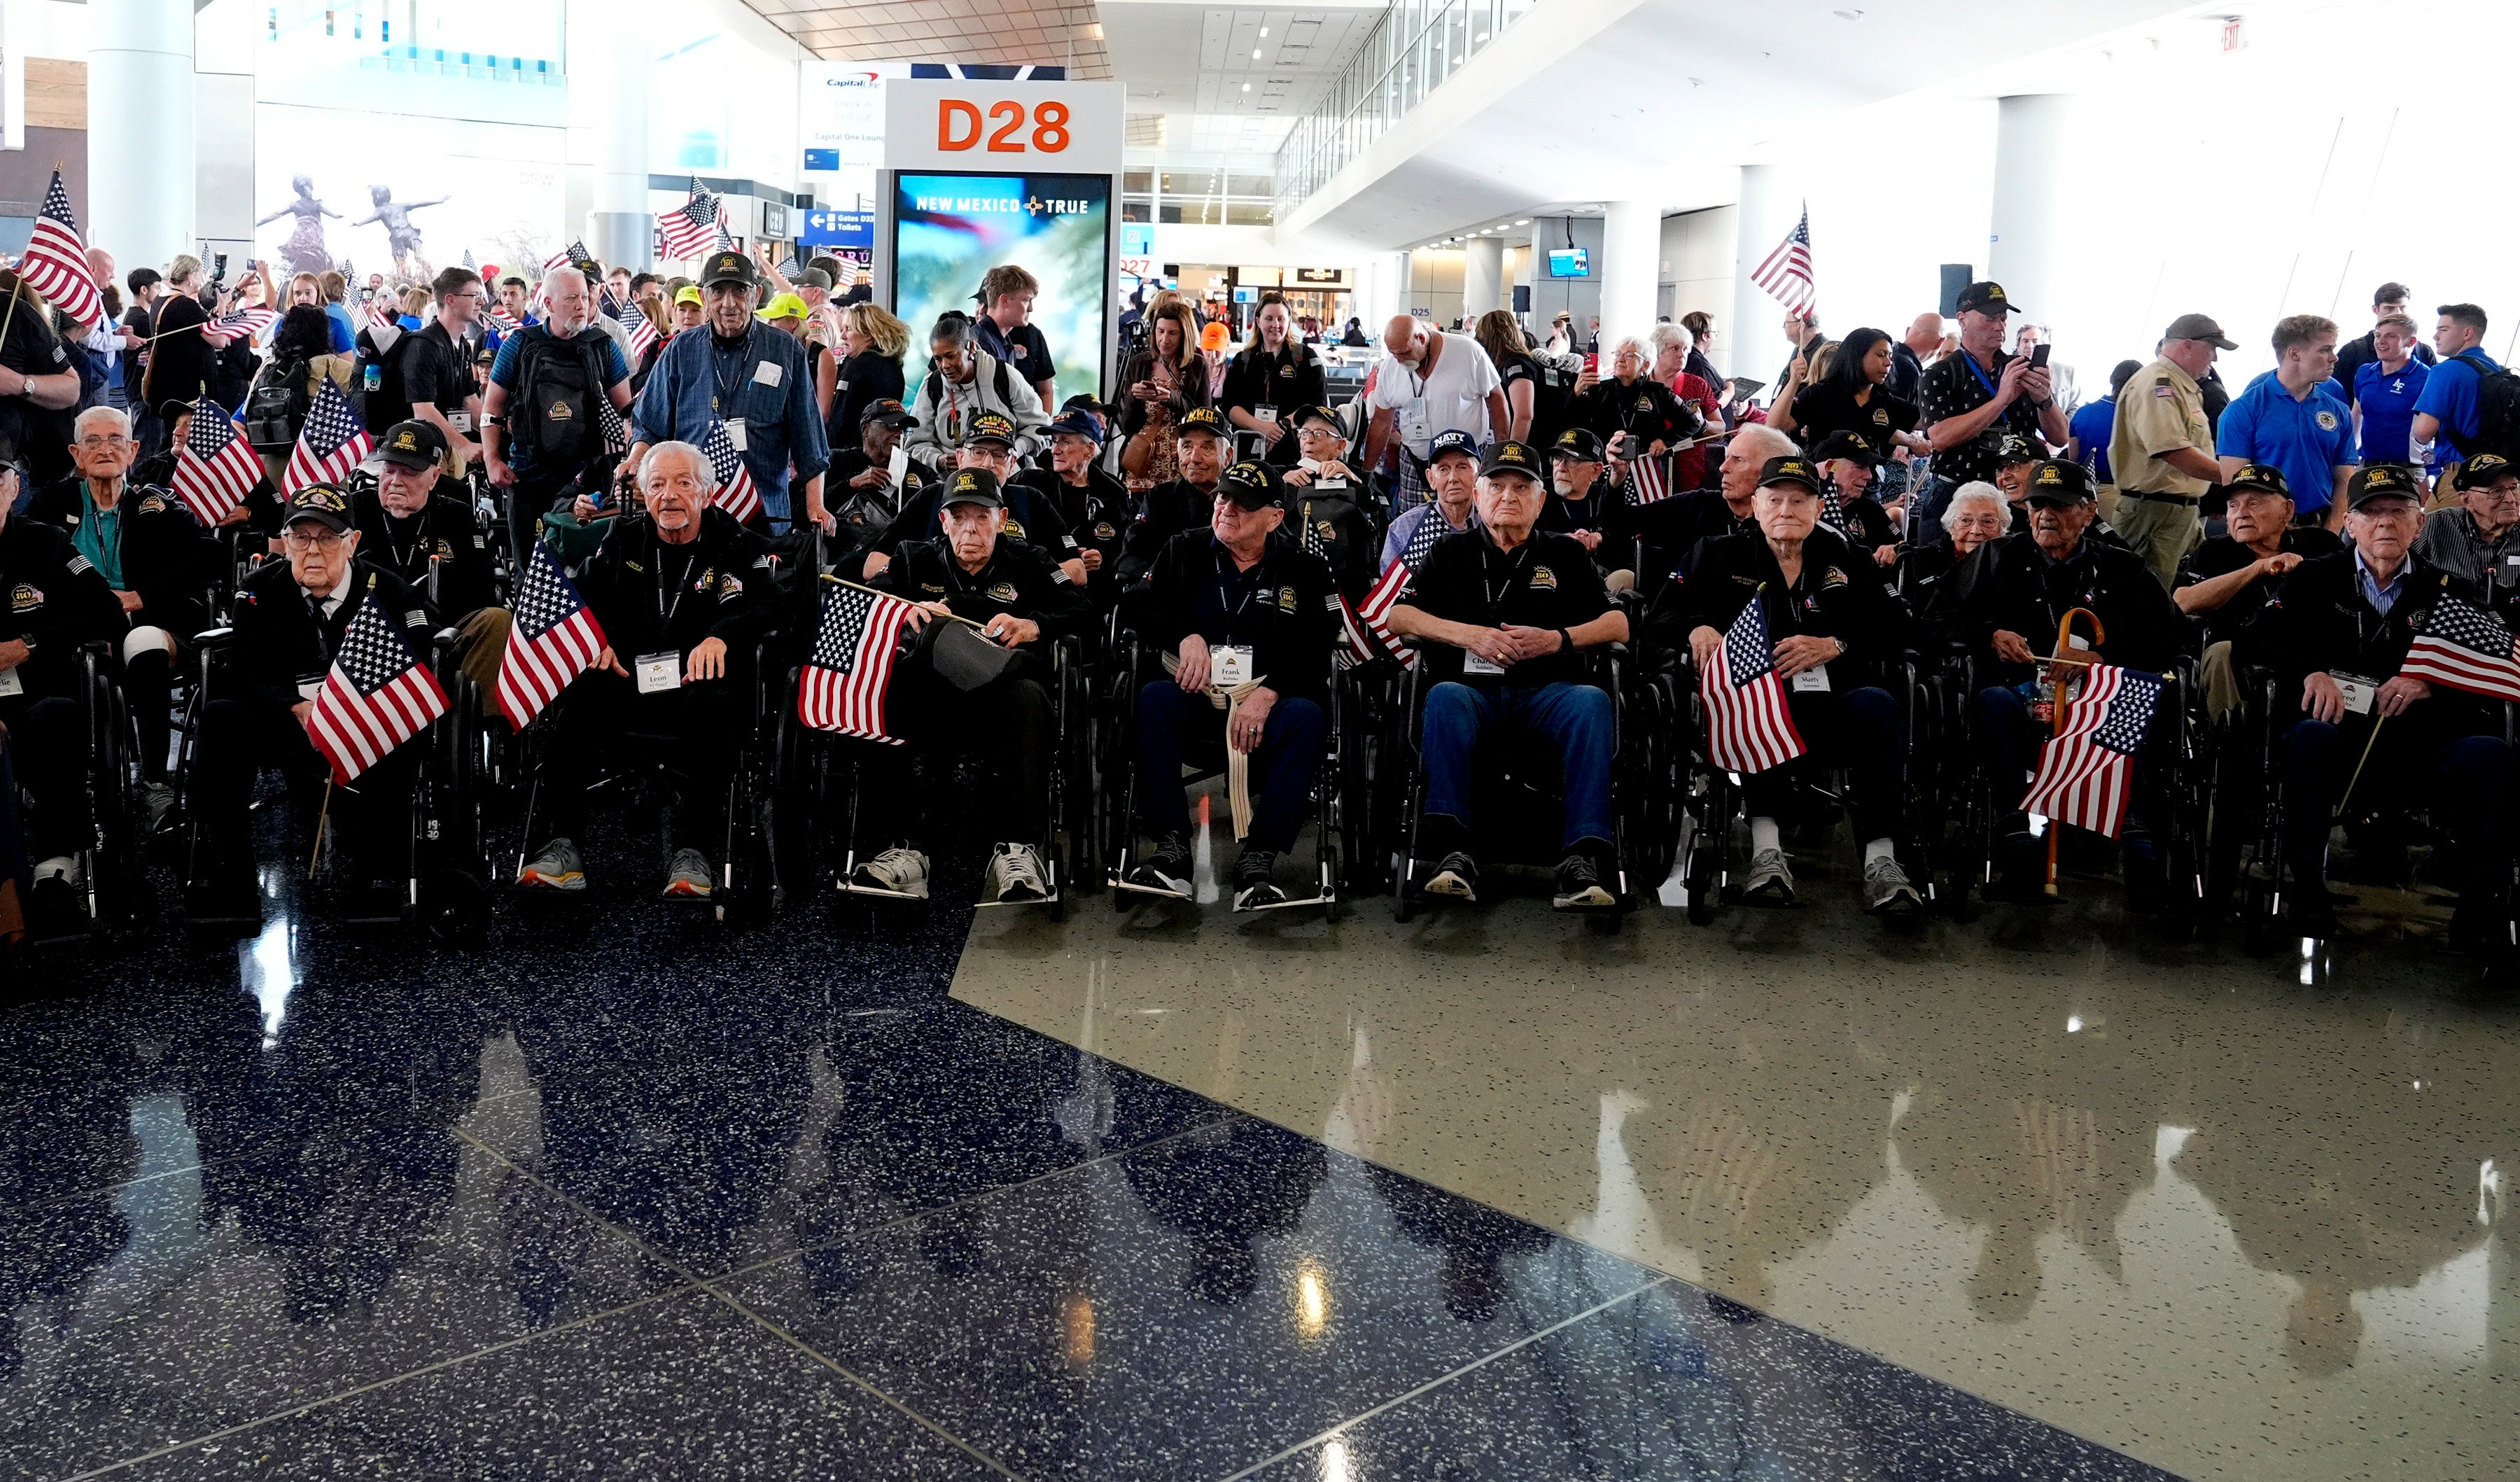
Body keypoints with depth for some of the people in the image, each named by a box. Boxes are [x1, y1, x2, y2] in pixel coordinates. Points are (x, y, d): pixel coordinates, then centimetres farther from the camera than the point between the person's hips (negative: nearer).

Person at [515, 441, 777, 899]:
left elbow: (755, 609, -8)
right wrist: (597, 639, -9)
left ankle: (691, 853, -36)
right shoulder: (623, 540, 19)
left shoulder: (740, 547, 7)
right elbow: (586, 599, 15)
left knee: (713, 704, -38)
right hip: (627, 682, 3)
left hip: (695, 684, -3)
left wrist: (719, 638, -30)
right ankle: (560, 845, -29)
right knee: (575, 697, -29)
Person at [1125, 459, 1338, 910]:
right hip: (1196, 698, 1)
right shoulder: (1183, 551, 16)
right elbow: (1145, 611, 8)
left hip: (1266, 702, -1)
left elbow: (1320, 649, -3)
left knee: (1306, 715, -33)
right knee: (1153, 698, -32)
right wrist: (1186, 637, -14)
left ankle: (1258, 860, -35)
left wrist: (1269, 692, -20)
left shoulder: (1303, 569, 9)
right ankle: (1171, 847, -33)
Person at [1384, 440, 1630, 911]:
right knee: (1444, 697, -36)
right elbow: (1396, 616, 7)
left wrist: (1559, 639, -5)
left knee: (1592, 701, -33)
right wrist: (1470, 634, -6)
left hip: (1545, 692, 1)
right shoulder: (1452, 553, 19)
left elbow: (1619, 624, 13)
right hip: (1473, 689, 0)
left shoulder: (1566, 554, 21)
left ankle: (1583, 860, -38)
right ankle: (1453, 852, -39)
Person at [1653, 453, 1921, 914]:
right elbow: (1660, 617, 7)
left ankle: (1881, 860, -33)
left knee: (1875, 703, -30)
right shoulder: (1721, 556, 16)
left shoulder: (1846, 561, 19)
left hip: (1831, 711, 2)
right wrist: (1696, 629, -16)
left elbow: (1898, 630, 8)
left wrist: (1834, 646, -10)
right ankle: (1767, 849, -41)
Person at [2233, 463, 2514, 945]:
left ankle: (2480, 907, -21)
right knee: (2311, 735, -36)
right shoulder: (2317, 580, 15)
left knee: (2491, 754, -28)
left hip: (2422, 739, 1)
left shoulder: (2449, 593, 17)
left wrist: (2431, 684, -14)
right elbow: (2254, 641, 4)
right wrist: (2308, 672, -15)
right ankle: (2307, 889, -27)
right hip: (2341, 732, -1)